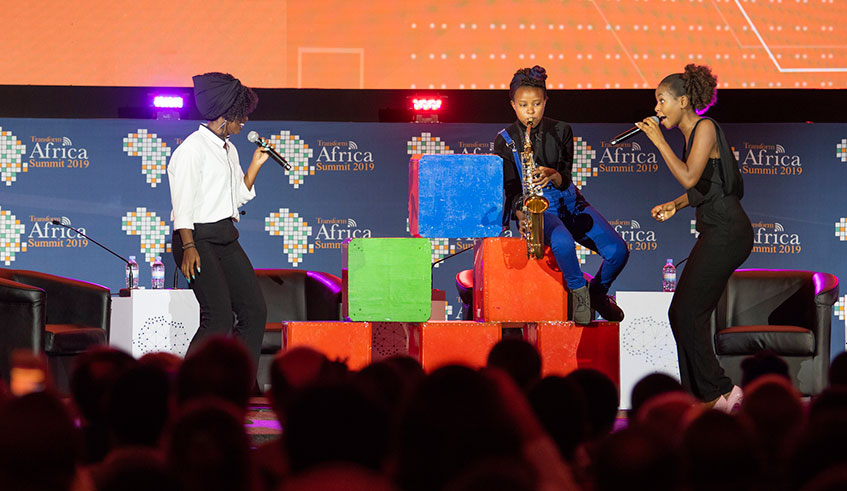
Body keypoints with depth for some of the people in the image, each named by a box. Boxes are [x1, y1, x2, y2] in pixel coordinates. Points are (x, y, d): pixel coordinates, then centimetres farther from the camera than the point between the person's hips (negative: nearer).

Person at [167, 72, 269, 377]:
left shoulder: (229, 149, 18)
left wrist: (256, 164, 17)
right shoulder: (193, 148, -8)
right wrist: (189, 247, -22)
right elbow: (183, 203, -14)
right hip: (199, 238, -9)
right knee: (219, 317, -17)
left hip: (226, 238, 9)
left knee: (255, 311, 2)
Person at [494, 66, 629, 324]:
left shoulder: (561, 131, 5)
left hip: (568, 201, 4)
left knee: (618, 250, -16)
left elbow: (565, 180, -1)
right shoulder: (504, 141, -1)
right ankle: (578, 292, -11)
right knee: (563, 243, -39)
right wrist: (521, 213, -25)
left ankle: (597, 293, 15)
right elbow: (511, 187, -5)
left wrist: (553, 175, -26)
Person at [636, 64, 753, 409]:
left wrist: (659, 141, -14)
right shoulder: (692, 133, 17)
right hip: (716, 234, 10)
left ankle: (719, 391, -4)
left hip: (726, 234, -10)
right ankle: (699, 393, 12)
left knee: (686, 314, -9)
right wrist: (674, 206, 16)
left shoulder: (705, 128, -11)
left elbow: (689, 178, -21)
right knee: (683, 314, 9)